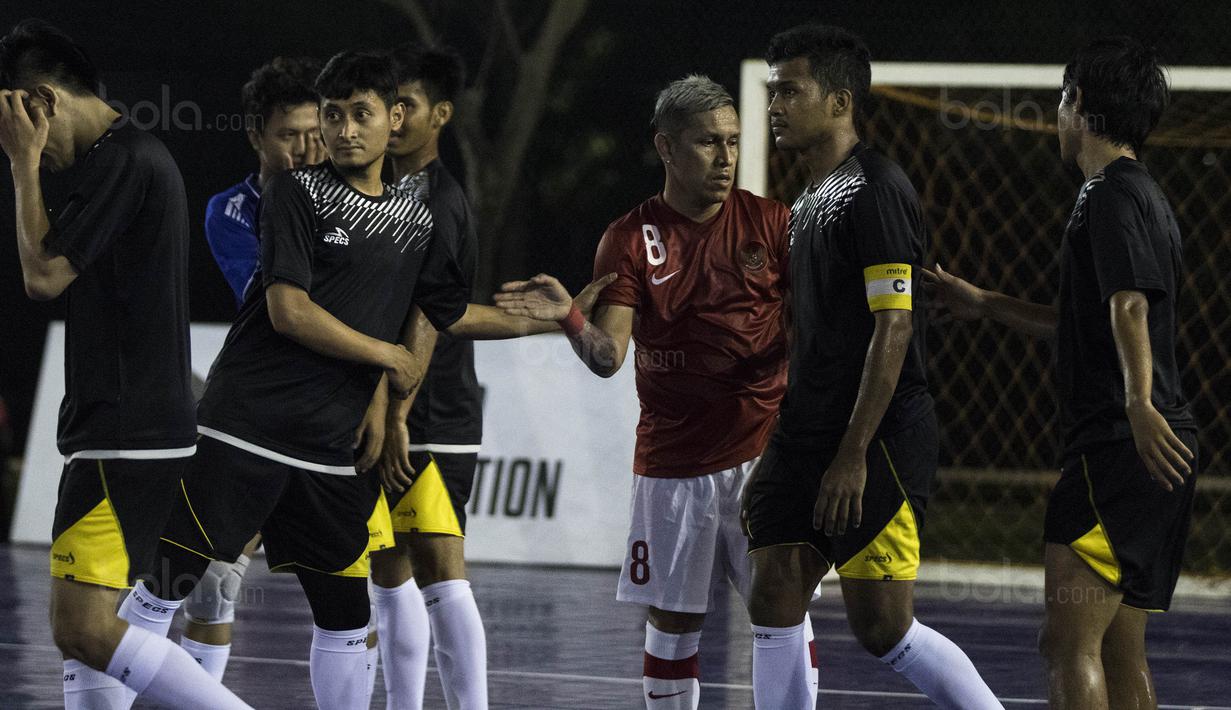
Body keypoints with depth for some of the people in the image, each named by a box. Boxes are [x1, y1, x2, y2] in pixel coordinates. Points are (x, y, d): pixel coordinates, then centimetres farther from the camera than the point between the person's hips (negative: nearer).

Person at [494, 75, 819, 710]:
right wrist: (570, 319, -30)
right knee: (671, 621, 5)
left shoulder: (769, 224, 2)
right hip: (671, 462, 0)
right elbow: (608, 357, -9)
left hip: (765, 452, 0)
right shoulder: (631, 240, 0)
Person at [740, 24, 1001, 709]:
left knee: (882, 627, -9)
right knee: (774, 605, 3)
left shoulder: (875, 189, -12)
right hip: (806, 438, 9)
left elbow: (893, 326, -18)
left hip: (879, 444, -9)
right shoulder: (814, 198, 18)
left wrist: (853, 453, -21)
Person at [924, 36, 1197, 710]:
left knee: (1068, 642, -16)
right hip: (1151, 454, 10)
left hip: (1121, 447, -10)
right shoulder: (1141, 192, 23)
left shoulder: (1113, 193, -9)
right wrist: (986, 303, 43)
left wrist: (1139, 403, -39)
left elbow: (1129, 306, -26)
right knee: (1120, 654, 11)